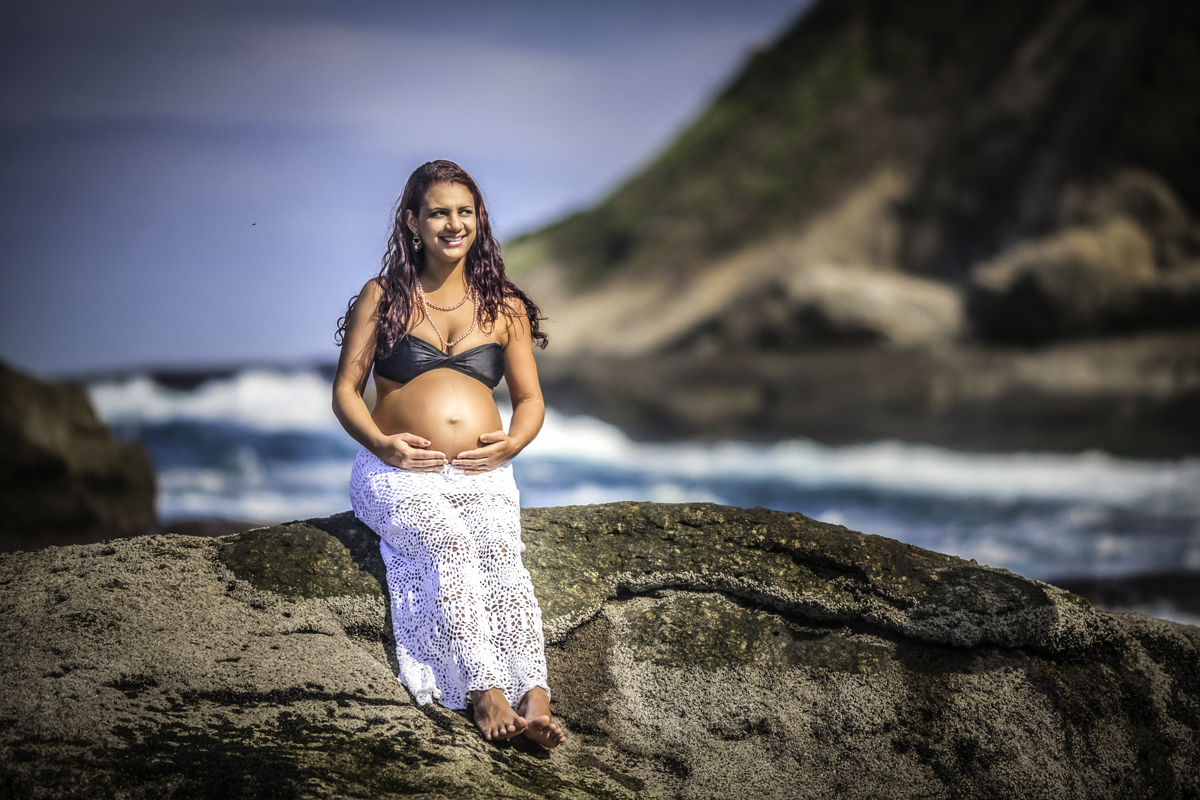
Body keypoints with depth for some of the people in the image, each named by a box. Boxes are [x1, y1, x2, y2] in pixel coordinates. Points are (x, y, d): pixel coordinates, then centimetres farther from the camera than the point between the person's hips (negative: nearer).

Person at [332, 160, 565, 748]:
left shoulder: (504, 307, 17)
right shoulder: (383, 296, 11)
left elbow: (530, 398, 20)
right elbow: (345, 390, 8)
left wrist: (513, 442, -3)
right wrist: (381, 443, -12)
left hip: (484, 475, 2)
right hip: (401, 474, -2)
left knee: (501, 554, -30)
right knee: (448, 547, -33)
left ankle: (534, 699, -46)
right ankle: (487, 695, -44)